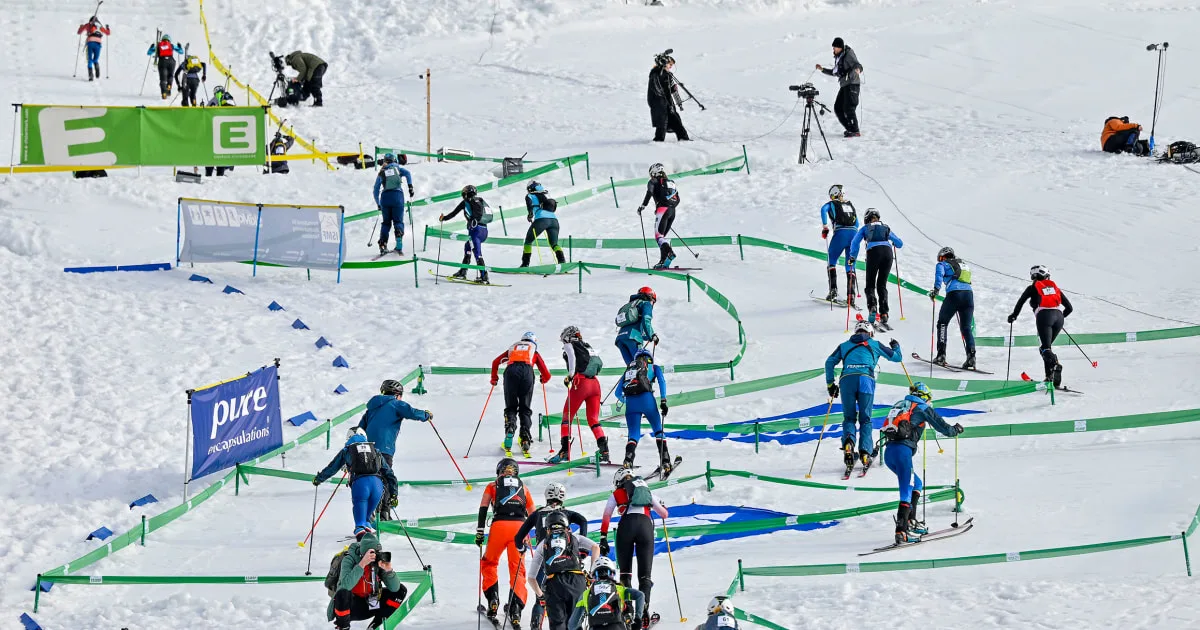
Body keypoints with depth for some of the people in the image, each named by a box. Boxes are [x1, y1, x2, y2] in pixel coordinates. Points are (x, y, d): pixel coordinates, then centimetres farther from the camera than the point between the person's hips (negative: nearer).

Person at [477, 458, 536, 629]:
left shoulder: (492, 486, 20)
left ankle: (493, 599, 3)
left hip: (499, 526, -1)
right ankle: (515, 609, -15)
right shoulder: (523, 488, 24)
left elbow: (483, 510, 8)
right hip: (520, 527, 1)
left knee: (489, 563, 20)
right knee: (517, 570, 3)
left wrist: (480, 531, 5)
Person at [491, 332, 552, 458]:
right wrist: (544, 380, 49)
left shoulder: (512, 348, 36)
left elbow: (496, 362, 28)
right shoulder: (534, 352, 31)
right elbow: (546, 375, 26)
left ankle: (510, 427, -22)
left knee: (511, 408, 7)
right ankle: (526, 440, -9)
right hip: (527, 371, 0)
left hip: (511, 371, 0)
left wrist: (494, 378, 42)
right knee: (525, 409, 7)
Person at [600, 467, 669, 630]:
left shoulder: (617, 494, 23)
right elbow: (664, 514, 32)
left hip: (626, 525, -1)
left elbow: (606, 517, 12)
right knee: (645, 574, 2)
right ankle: (643, 608, -18)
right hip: (646, 525, 1)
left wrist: (603, 538, 10)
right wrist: (661, 506, 54)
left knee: (625, 572, 10)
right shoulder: (648, 493, 28)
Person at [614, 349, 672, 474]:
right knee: (658, 430, 15)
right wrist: (663, 401, -1)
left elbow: (618, 393, 28)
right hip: (646, 398, -2)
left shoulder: (628, 370, 30)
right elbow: (662, 381, 3)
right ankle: (665, 462, 6)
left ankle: (628, 460, -23)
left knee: (634, 436, 4)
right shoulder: (653, 367, 23)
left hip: (630, 402, 2)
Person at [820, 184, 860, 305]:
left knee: (832, 262, 12)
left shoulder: (832, 204, 12)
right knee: (850, 266, 6)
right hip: (854, 234, 4)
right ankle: (851, 295, -9)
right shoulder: (850, 205, 26)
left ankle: (833, 290, -4)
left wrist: (825, 227, -10)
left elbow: (824, 209, -10)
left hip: (841, 233, -4)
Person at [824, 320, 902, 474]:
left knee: (849, 417, 9)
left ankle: (848, 440, -22)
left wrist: (830, 384, 25)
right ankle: (865, 452, -9)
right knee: (865, 419, 8)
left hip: (846, 380, 1)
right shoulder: (874, 344, 23)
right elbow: (896, 357, 30)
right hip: (866, 379, -1)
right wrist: (896, 346, 52)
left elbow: (829, 362, 18)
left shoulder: (844, 345, 27)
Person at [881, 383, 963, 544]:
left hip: (888, 452, 7)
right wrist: (956, 430, 30)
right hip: (903, 450, -7)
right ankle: (901, 531, -22)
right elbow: (942, 427, 8)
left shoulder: (899, 405, 24)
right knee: (907, 491, -10)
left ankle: (911, 521, 18)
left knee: (917, 484, 24)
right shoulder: (922, 408, 6)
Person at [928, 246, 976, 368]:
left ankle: (941, 355, 0)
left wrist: (936, 289, -21)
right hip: (969, 294, 4)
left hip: (954, 294, -4)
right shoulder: (965, 265, 29)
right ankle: (971, 355, -14)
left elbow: (939, 275, -7)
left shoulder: (943, 264, 13)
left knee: (942, 323, 12)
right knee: (966, 327, 8)